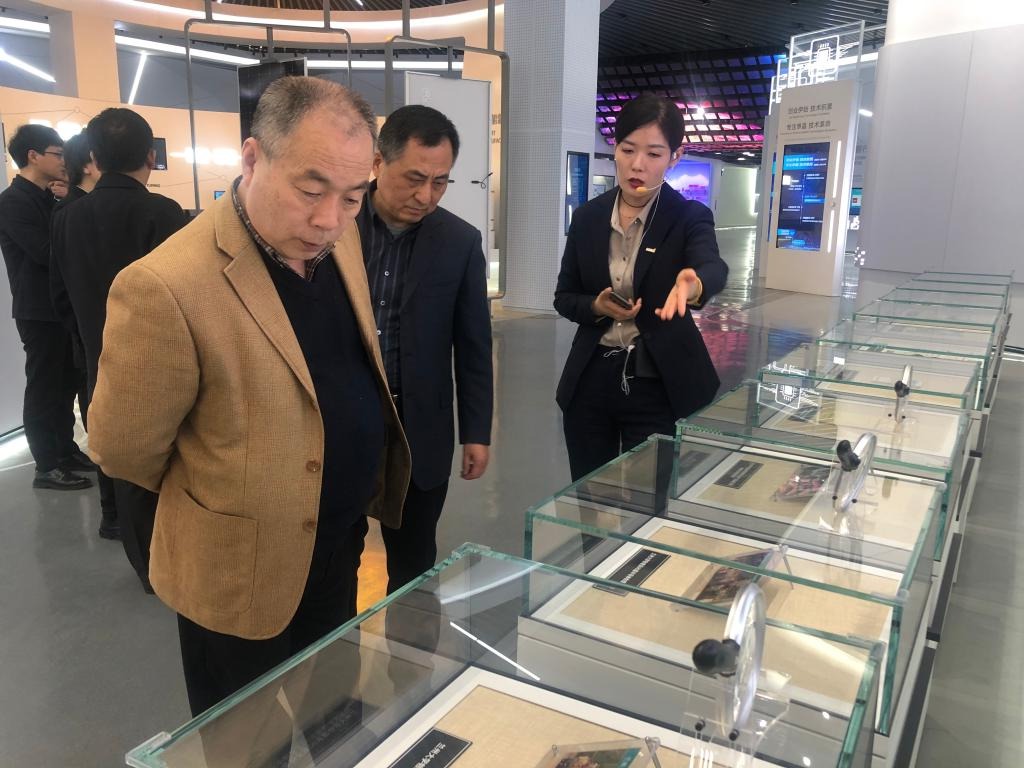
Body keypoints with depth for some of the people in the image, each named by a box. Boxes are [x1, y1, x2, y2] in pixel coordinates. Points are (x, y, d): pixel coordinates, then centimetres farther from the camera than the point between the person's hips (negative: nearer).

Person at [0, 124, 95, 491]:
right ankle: (47, 466, 7)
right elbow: (47, 252, -21)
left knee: (66, 383, 15)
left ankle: (66, 450, 27)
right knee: (43, 386, -1)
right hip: (40, 310, -9)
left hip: (62, 305, 9)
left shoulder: (48, 198, 14)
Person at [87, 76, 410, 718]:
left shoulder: (340, 241, -6)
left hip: (342, 546, 6)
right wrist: (223, 492, 0)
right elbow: (124, 451, -18)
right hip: (244, 574, -6)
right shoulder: (167, 288, -29)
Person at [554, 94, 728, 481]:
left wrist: (694, 284, -51)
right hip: (591, 381, 3)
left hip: (656, 386, -3)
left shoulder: (689, 217, -7)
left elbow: (715, 267, -28)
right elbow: (564, 297, 8)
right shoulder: (588, 217, 1)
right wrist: (597, 307, -14)